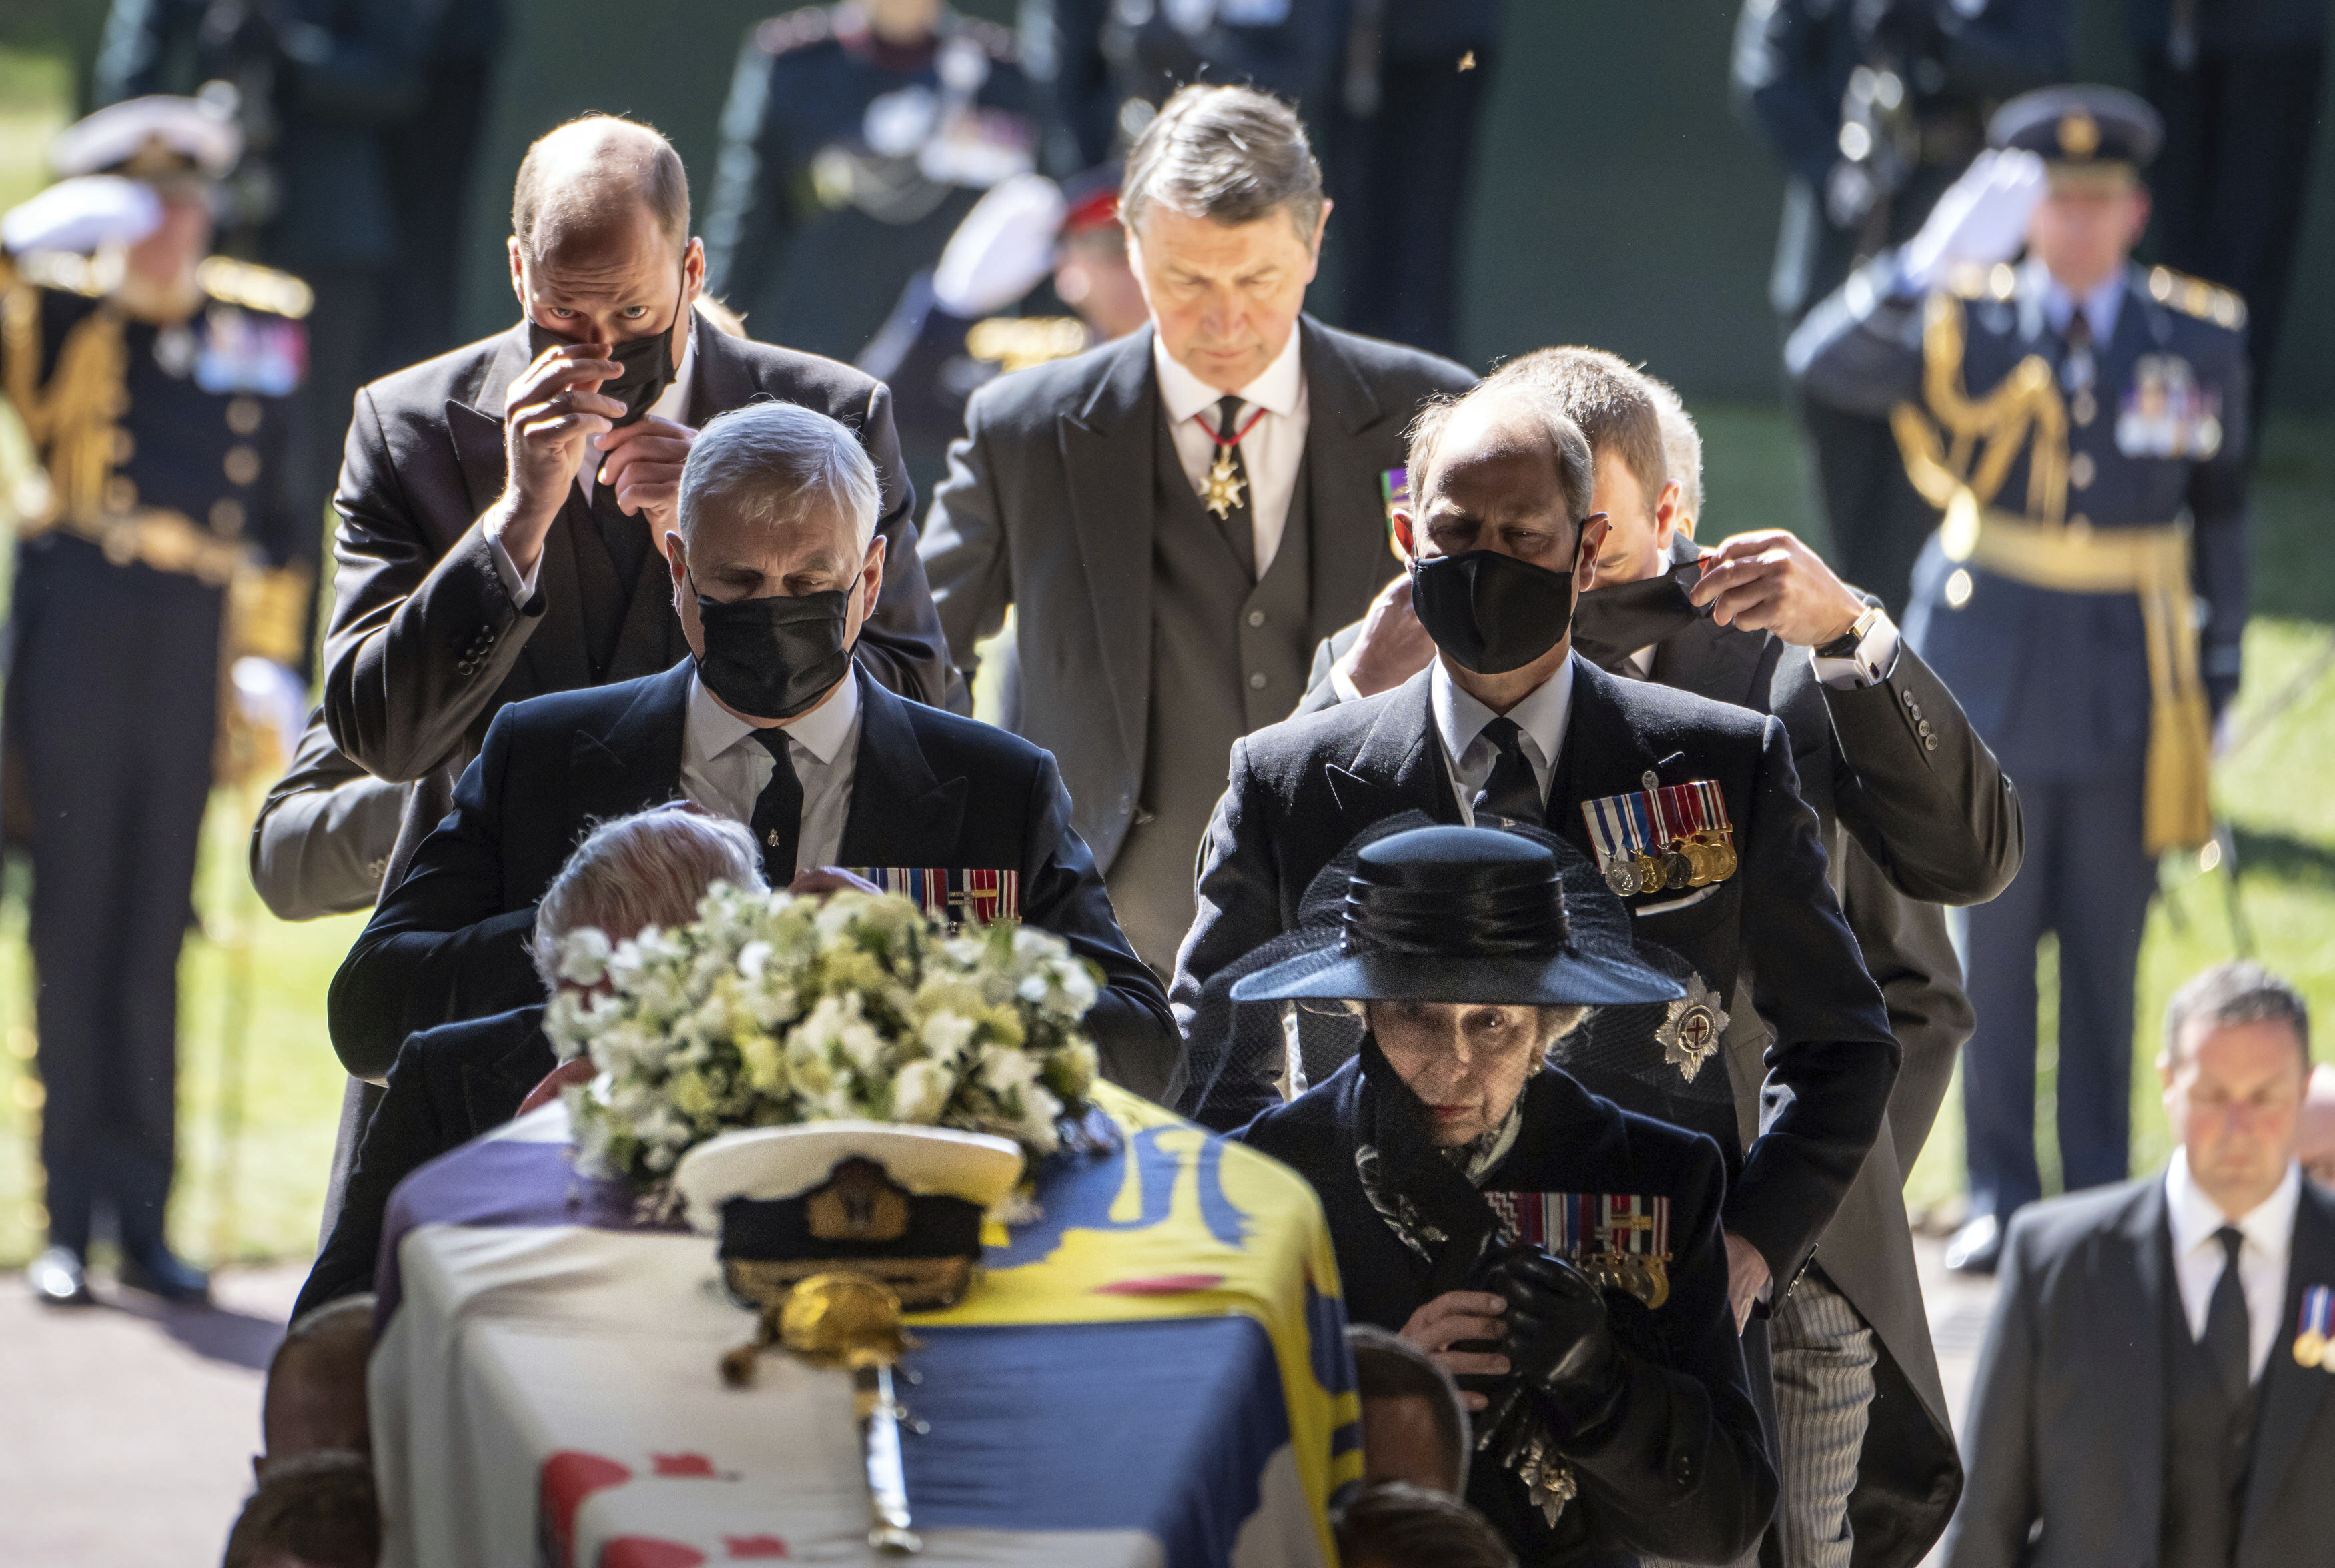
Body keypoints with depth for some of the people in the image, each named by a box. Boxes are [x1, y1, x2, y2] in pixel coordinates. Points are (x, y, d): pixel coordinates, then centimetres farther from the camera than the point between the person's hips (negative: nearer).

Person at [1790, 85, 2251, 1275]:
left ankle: (2099, 1195, 14)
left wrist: (2218, 673, 9)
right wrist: (1931, 262, -30)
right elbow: (1824, 366, -17)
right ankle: (1998, 1197, 11)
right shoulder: (1967, 325, -2)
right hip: (1997, 667, -1)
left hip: (2131, 671, 1)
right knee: (1996, 940, 3)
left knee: (2107, 945, 5)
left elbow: (2219, 509, 11)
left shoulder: (2197, 338, 3)